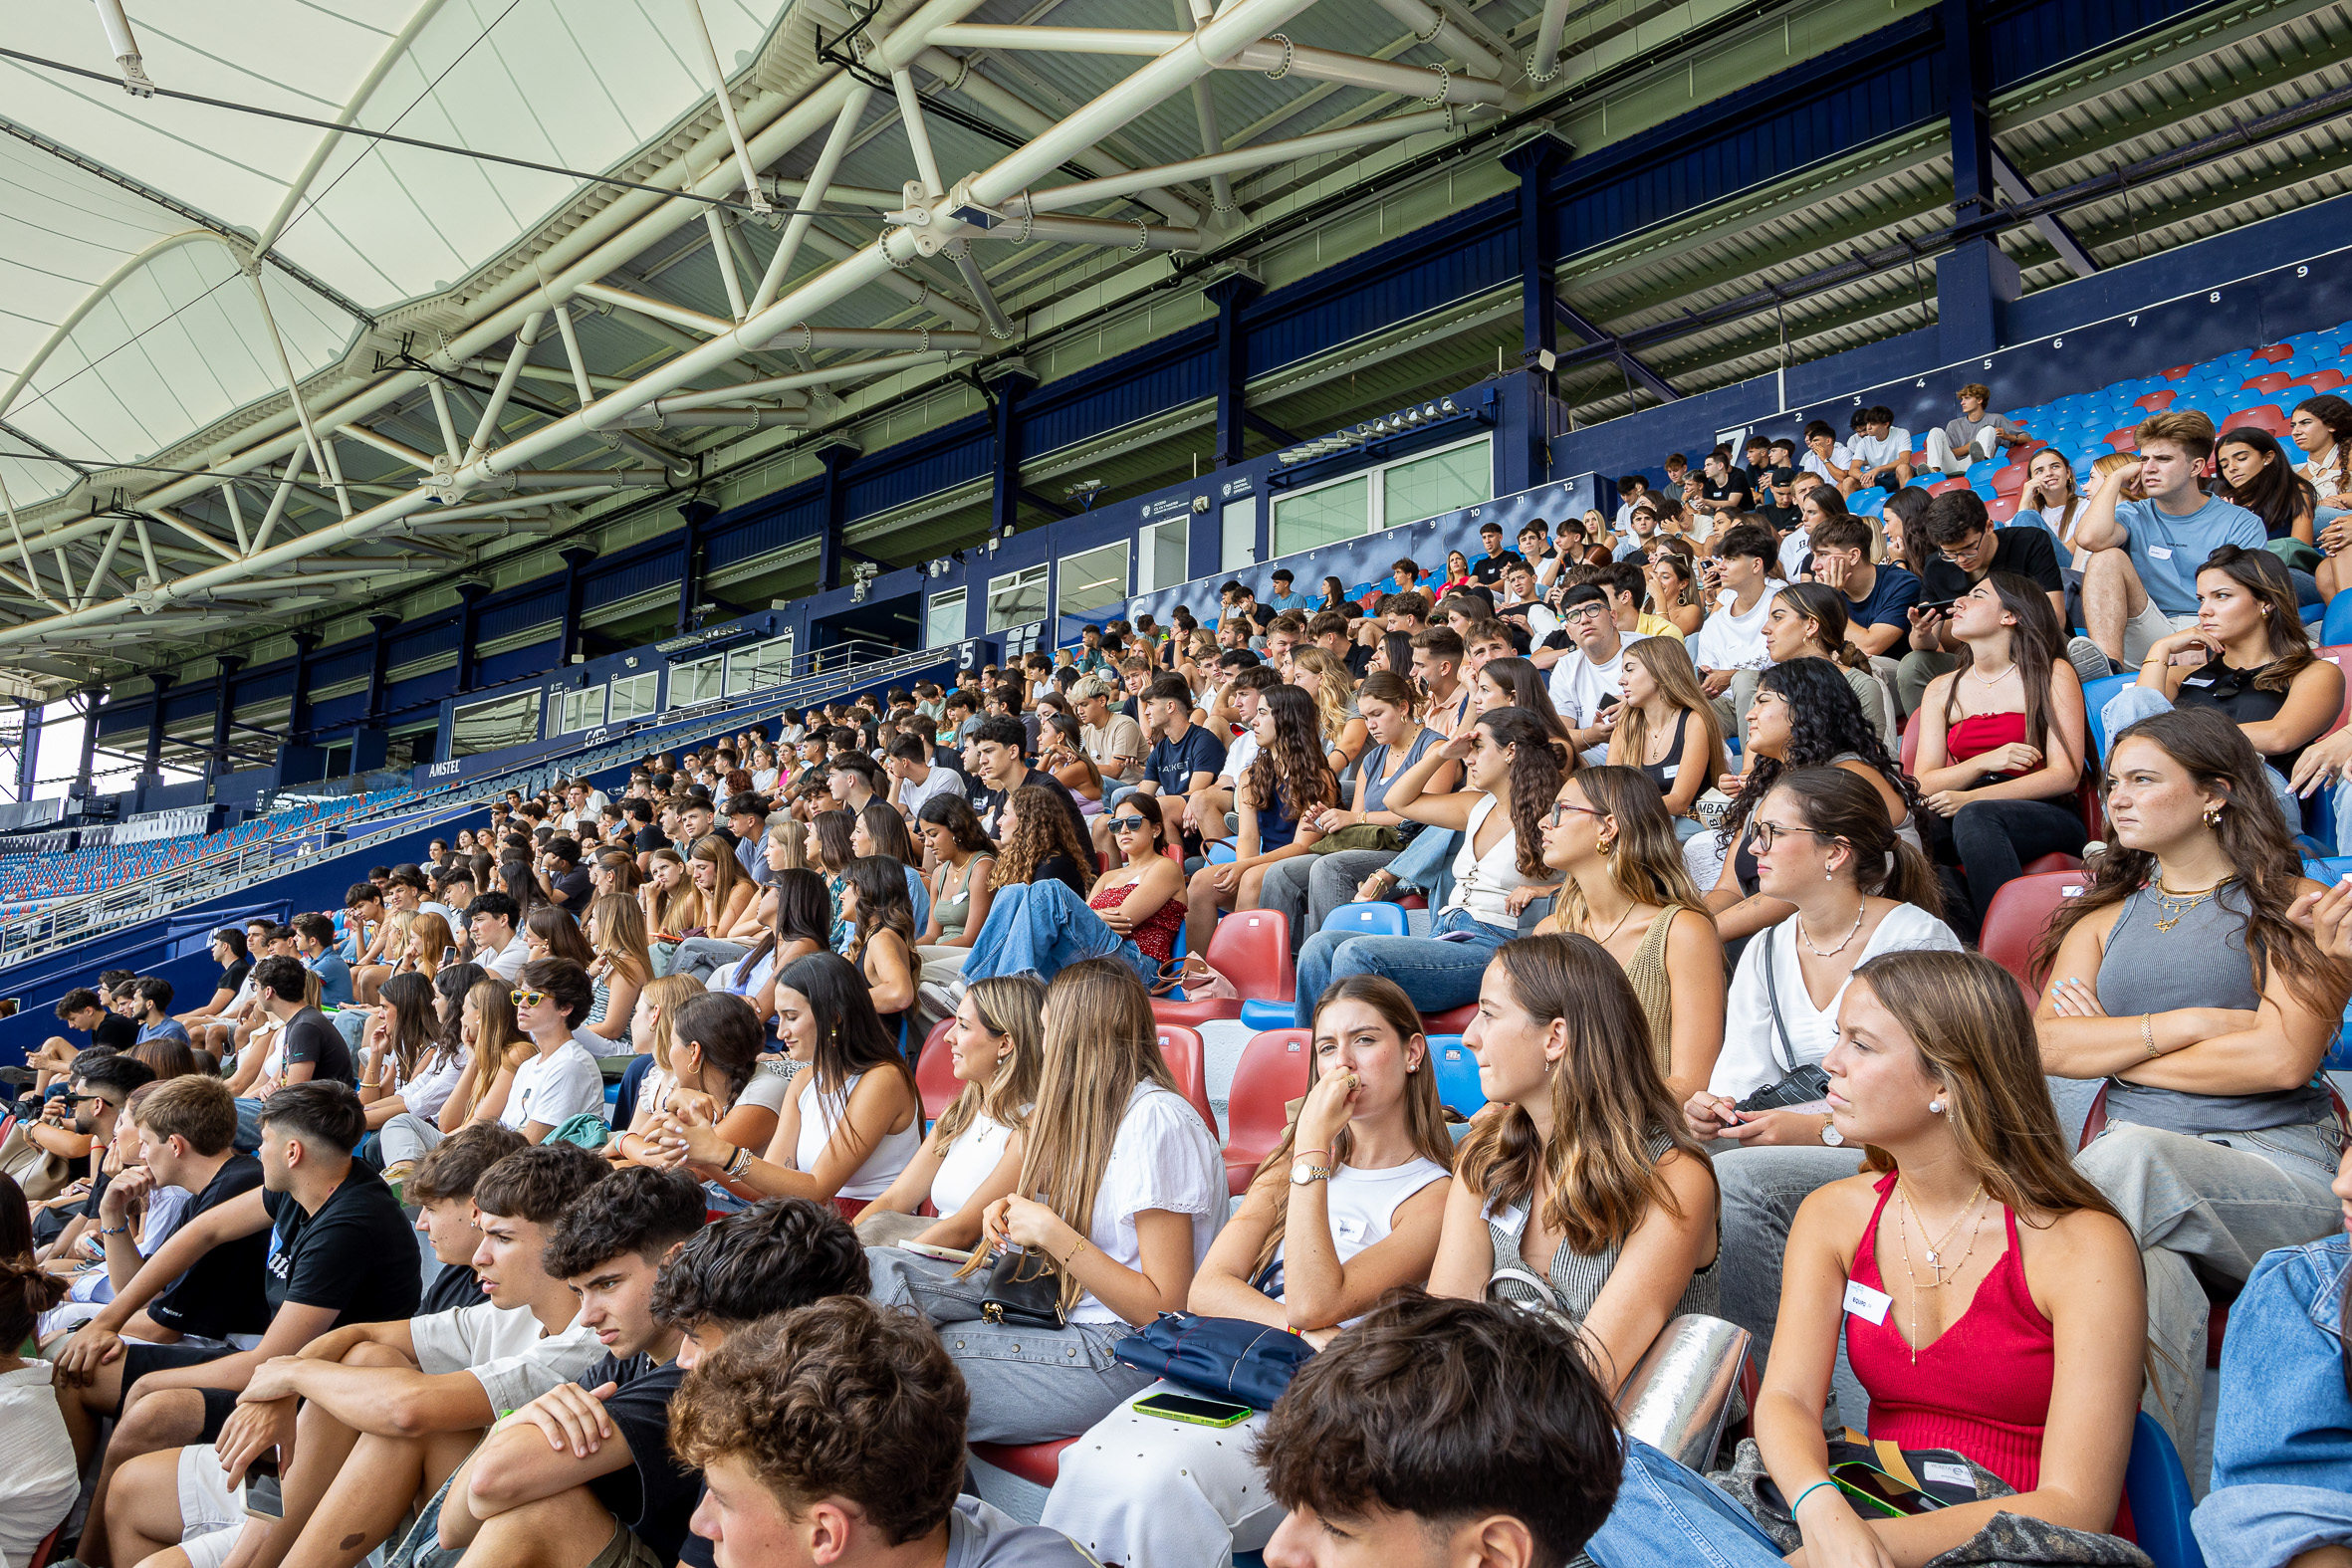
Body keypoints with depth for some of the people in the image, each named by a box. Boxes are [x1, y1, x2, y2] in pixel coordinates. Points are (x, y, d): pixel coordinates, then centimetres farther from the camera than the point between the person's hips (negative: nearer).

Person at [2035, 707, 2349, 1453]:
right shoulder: (2105, 916, 21)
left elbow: (2284, 1058, -9)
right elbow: (2044, 1046, 5)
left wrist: (2114, 1047, 0)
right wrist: (2186, 1024, -7)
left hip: (2279, 1173, -3)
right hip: (2140, 1167, 3)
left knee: (2135, 1153, -38)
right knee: (2151, 1278, -35)